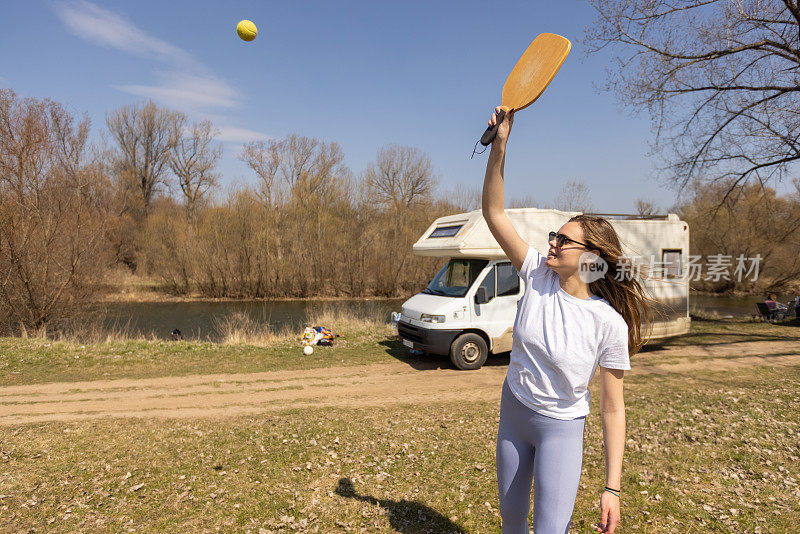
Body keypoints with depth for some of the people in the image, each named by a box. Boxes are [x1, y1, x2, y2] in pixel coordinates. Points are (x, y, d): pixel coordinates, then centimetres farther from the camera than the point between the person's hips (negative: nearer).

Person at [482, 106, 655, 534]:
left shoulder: (609, 323, -21)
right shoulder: (538, 274, -12)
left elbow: (612, 407, -15)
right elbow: (494, 213, -16)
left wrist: (612, 487, -16)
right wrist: (500, 146, -25)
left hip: (562, 428, -4)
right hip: (513, 412, 4)